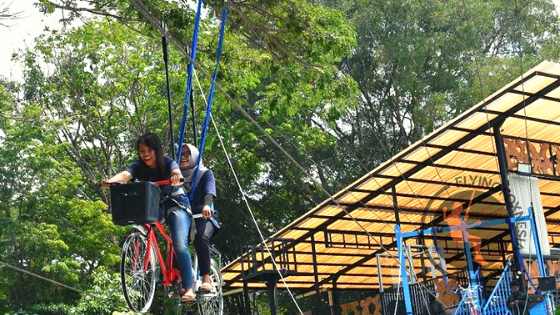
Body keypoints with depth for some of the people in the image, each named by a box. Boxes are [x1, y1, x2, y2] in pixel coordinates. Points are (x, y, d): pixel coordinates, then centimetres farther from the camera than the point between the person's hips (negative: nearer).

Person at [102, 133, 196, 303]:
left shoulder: (168, 163, -17)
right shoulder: (138, 166, -11)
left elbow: (176, 171, -40)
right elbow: (125, 174, -31)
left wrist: (176, 176, -65)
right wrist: (111, 180, -53)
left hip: (176, 203, -4)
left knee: (180, 246, -20)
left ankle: (188, 288, -19)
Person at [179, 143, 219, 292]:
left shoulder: (205, 173, 5)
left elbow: (210, 190, -15)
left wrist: (206, 205, -37)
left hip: (204, 216, -3)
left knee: (201, 237, -34)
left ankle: (206, 279, -36)